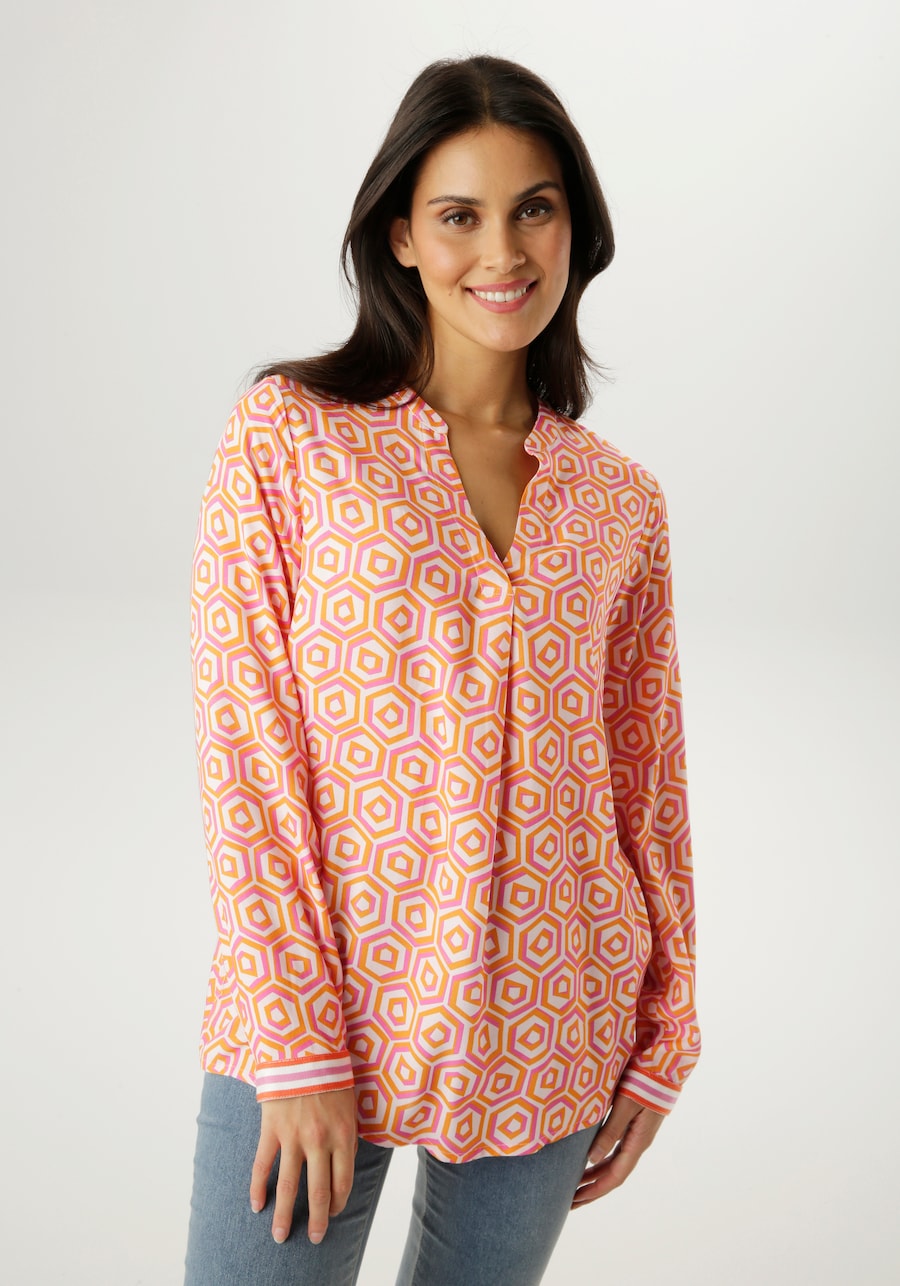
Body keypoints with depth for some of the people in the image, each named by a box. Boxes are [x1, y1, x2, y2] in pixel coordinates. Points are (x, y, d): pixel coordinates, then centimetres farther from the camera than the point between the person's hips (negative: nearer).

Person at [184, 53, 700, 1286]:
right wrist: (296, 1045, -12)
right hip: (319, 1012, -2)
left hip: (549, 1044, 3)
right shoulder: (287, 438, -5)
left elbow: (648, 780, 9)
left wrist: (660, 1043, 9)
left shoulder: (620, 501, 4)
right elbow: (245, 750, -9)